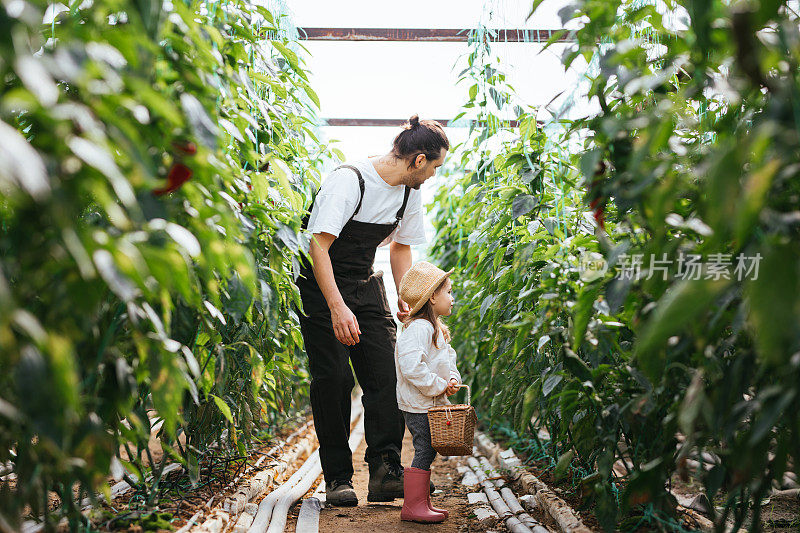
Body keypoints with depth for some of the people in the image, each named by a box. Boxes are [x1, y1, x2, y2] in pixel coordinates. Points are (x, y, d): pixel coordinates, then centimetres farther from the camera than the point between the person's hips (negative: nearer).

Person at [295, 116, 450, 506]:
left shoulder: (410, 192, 1)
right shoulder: (348, 181, -22)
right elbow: (318, 245, -28)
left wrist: (405, 299, 6)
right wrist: (337, 306, -36)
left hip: (365, 285, 6)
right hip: (322, 286, -6)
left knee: (384, 374, -8)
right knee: (333, 378, -9)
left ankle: (386, 471, -9)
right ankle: (338, 478, 1)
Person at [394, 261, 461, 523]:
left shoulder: (436, 329, 15)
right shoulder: (419, 328, -19)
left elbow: (447, 360, 23)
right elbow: (411, 366, -28)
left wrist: (452, 378, 2)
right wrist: (439, 386, -21)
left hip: (431, 403, 10)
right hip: (418, 404, -10)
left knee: (427, 452, 14)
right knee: (424, 452, -8)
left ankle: (422, 502, 23)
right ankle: (412, 506, -2)